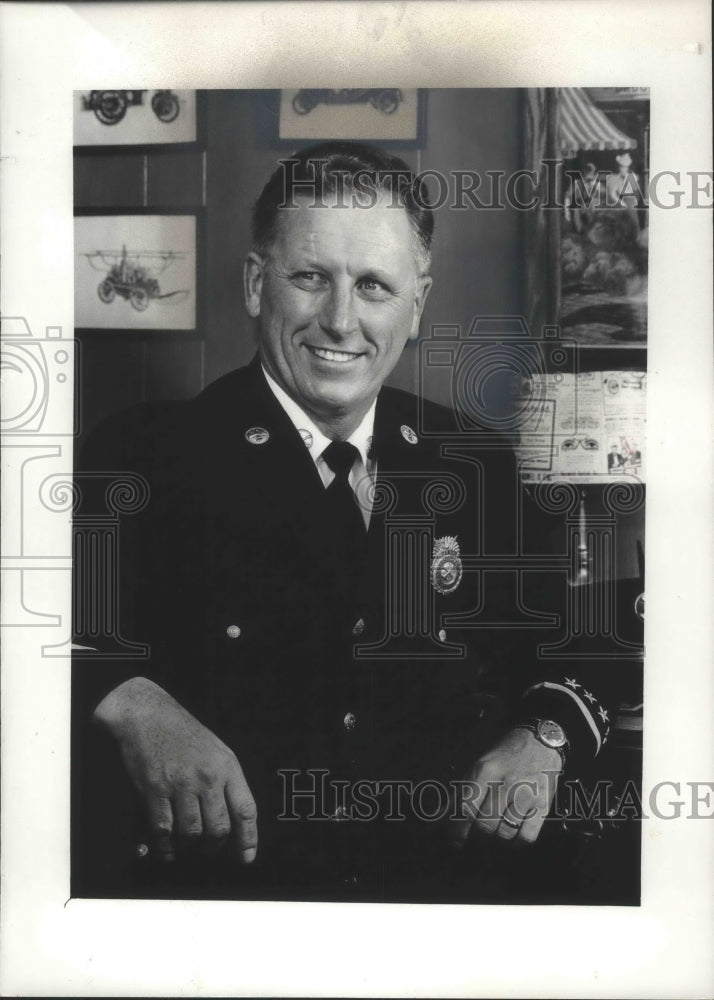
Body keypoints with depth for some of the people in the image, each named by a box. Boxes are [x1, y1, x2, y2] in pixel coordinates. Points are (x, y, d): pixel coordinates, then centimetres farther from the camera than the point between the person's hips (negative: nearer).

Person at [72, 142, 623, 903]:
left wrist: (545, 736, -1)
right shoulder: (146, 460, -2)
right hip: (210, 891, -2)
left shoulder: (479, 469, 9)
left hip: (435, 889, 3)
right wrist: (129, 704, -28)